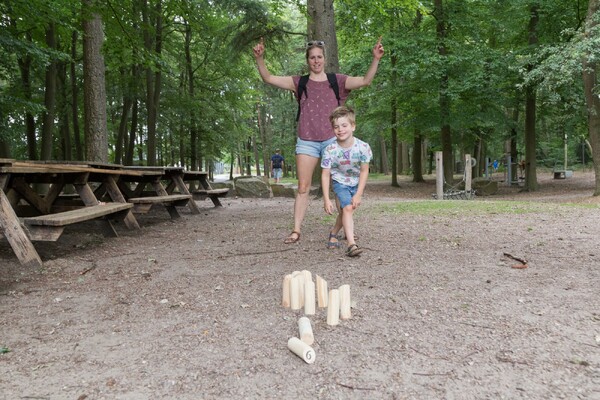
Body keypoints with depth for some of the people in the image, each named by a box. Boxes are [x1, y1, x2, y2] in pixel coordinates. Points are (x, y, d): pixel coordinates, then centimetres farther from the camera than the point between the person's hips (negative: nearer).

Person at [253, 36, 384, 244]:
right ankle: (296, 230, 3)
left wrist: (375, 59, -17)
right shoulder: (299, 82, 8)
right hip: (306, 141, 0)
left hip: (332, 139, 0)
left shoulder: (337, 80, 7)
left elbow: (365, 81, -3)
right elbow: (268, 78, 3)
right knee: (303, 188, -1)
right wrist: (260, 59, -11)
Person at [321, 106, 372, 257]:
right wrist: (326, 199, -21)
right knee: (347, 208, -20)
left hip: (356, 183, 2)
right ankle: (351, 244, -22)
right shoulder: (330, 150, -25)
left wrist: (358, 194, -16)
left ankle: (333, 232, 35)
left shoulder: (363, 147, -24)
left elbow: (364, 171, -14)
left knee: (344, 210, 7)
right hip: (340, 182, -2)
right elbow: (325, 175, -19)